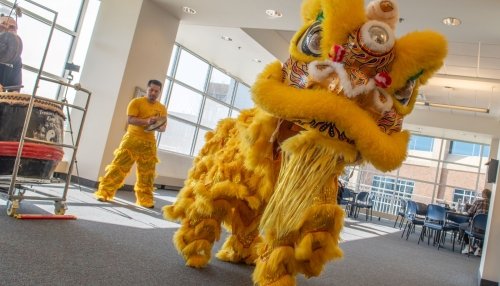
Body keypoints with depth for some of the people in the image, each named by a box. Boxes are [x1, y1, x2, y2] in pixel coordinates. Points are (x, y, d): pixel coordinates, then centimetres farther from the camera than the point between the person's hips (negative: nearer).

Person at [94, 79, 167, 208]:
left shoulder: (162, 108, 10)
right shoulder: (136, 102, -2)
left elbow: (164, 126, 9)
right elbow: (130, 120, -12)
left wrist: (159, 127, -16)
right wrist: (147, 121, -28)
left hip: (149, 143, 4)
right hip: (132, 139, -3)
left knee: (147, 173, 4)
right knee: (119, 166, -4)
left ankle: (145, 199, 11)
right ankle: (104, 192, 4)